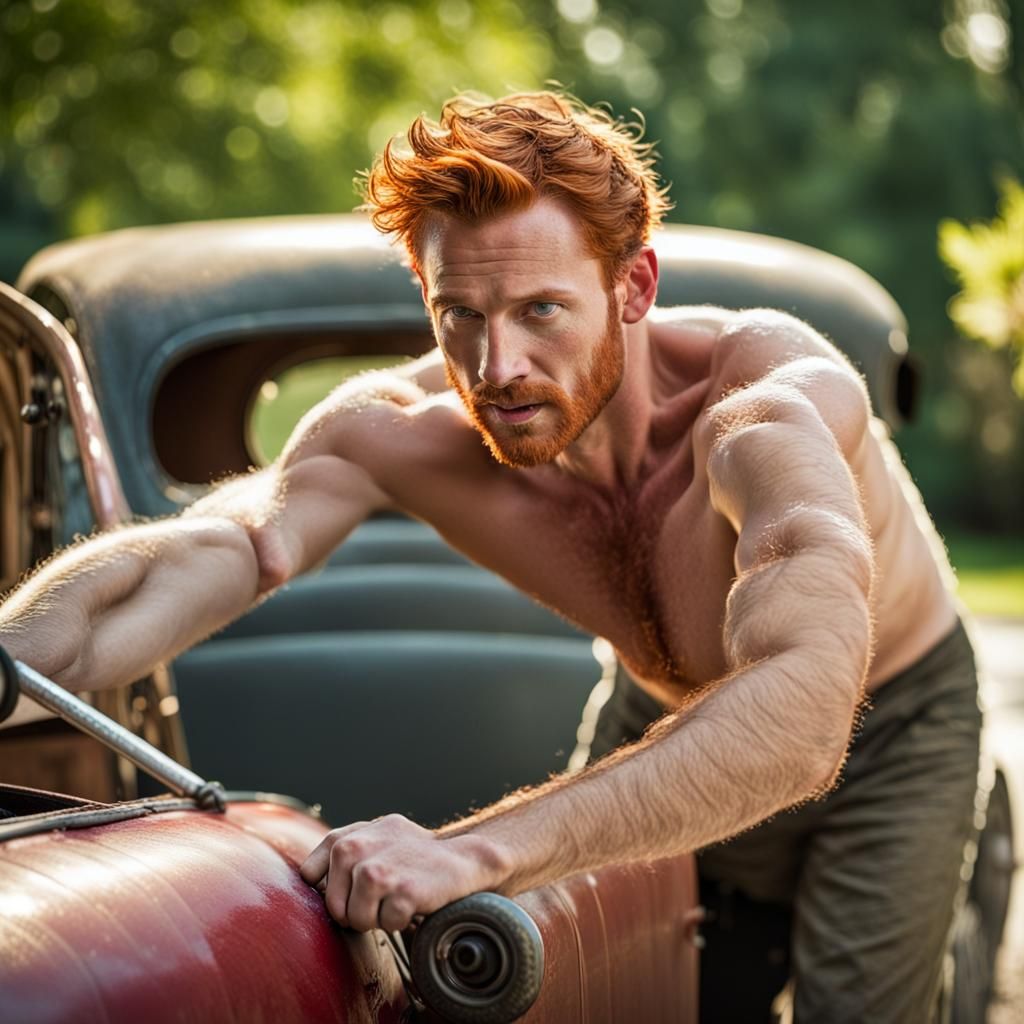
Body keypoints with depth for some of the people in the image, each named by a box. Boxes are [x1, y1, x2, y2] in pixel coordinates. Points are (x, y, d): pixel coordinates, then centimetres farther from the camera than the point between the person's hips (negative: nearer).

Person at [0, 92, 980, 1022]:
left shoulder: (771, 400, -41)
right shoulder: (402, 429, -28)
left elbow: (800, 715, -57)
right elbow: (192, 555, -43)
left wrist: (476, 851, -65)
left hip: (887, 725, -3)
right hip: (670, 715, 3)